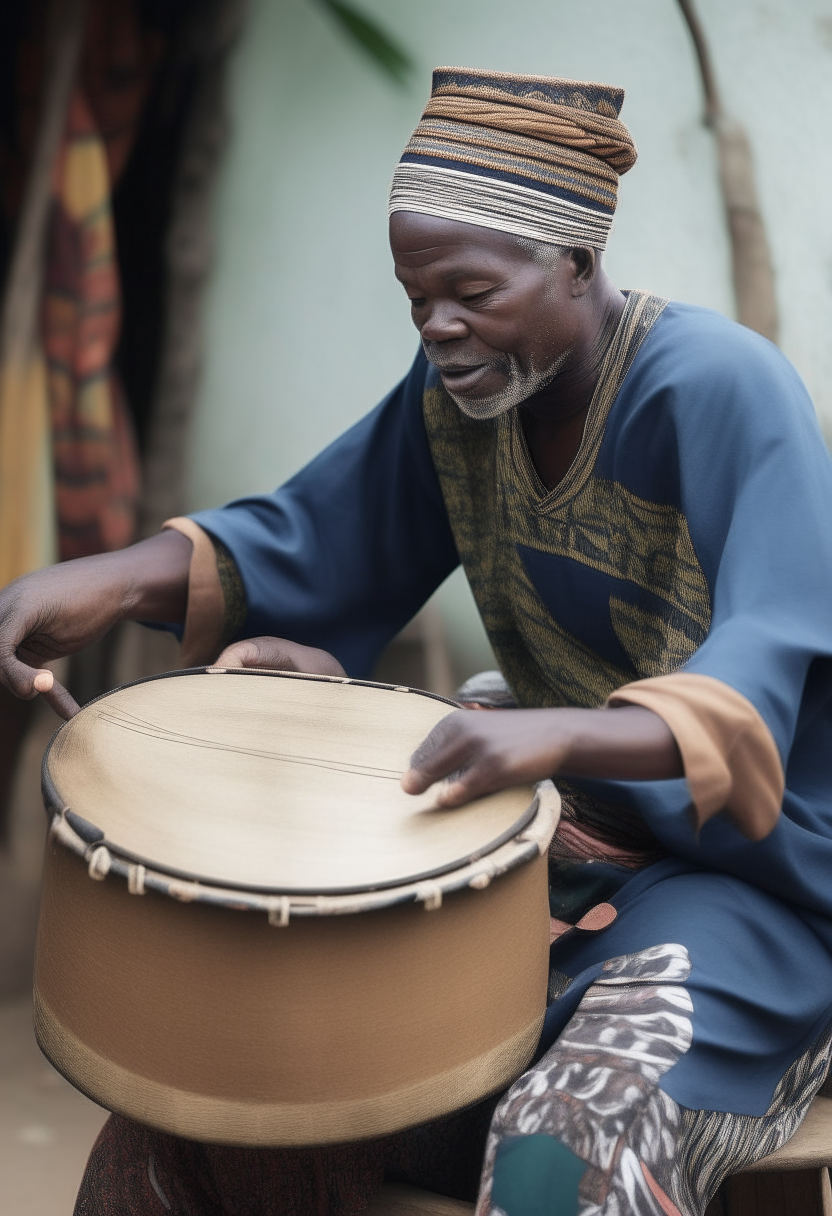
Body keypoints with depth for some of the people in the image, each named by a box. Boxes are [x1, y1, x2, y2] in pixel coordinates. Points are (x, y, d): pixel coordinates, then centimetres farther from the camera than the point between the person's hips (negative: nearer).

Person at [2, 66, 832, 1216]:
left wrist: (562, 731, -52)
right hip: (559, 835, 6)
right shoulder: (462, 390, 1)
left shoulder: (723, 388, -21)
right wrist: (110, 580, -17)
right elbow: (309, 541, 3)